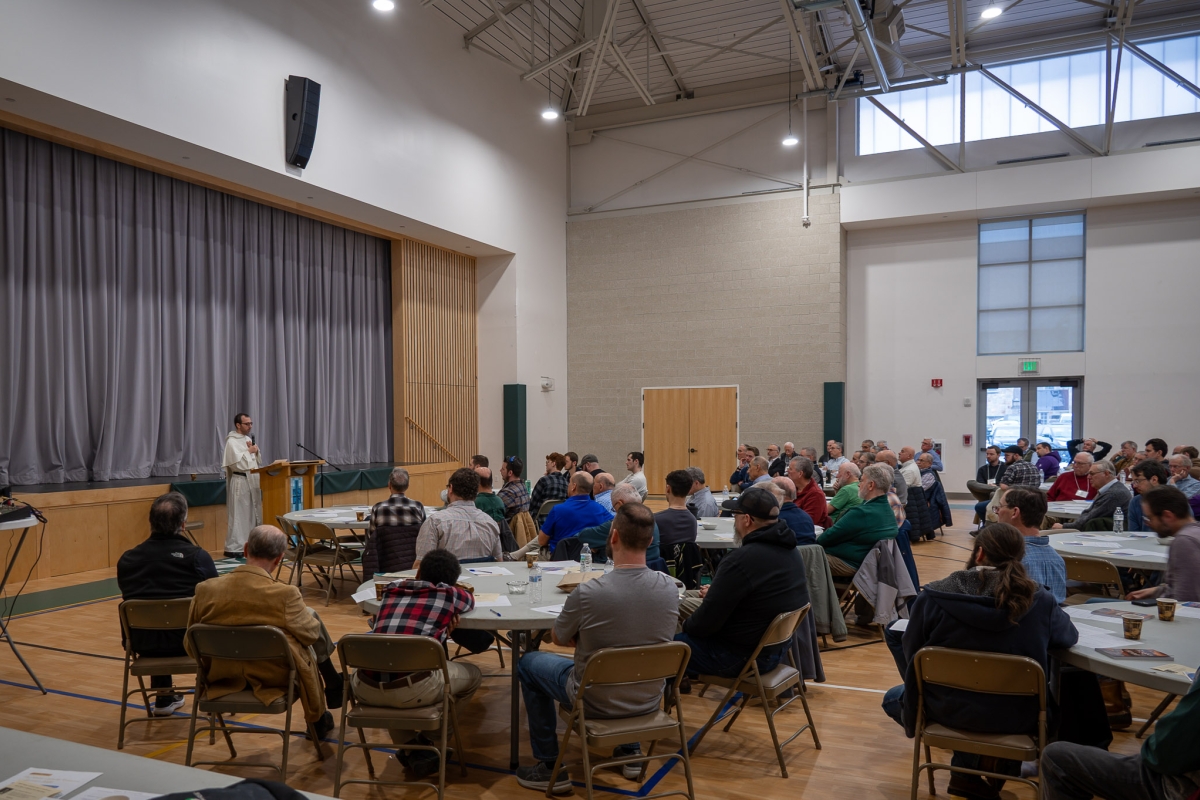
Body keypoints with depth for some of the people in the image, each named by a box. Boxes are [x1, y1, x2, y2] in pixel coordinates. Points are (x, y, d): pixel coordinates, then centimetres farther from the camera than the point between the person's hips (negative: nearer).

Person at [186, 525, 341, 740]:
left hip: (223, 676, 4)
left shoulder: (205, 589, -16)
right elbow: (311, 634, -10)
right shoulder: (285, 594, -27)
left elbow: (191, 647, -3)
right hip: (274, 677, -4)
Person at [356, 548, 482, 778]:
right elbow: (471, 600, 32)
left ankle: (410, 750, 28)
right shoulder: (449, 593, 9)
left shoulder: (391, 590, 19)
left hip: (366, 689, 4)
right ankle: (429, 734, 33)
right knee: (473, 675, 22)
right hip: (413, 689, -4)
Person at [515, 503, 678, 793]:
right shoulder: (670, 588, -14)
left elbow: (558, 638, -7)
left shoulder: (587, 593, -27)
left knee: (528, 663, 21)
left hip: (597, 703, -4)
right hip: (649, 701, 4)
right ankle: (630, 750, 39)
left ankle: (551, 767, 22)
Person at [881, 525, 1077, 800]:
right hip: (1017, 716, 1)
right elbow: (1069, 637, 8)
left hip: (950, 709, -1)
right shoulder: (1040, 601, -14)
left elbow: (911, 653, -4)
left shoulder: (934, 595, -17)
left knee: (893, 698, 30)